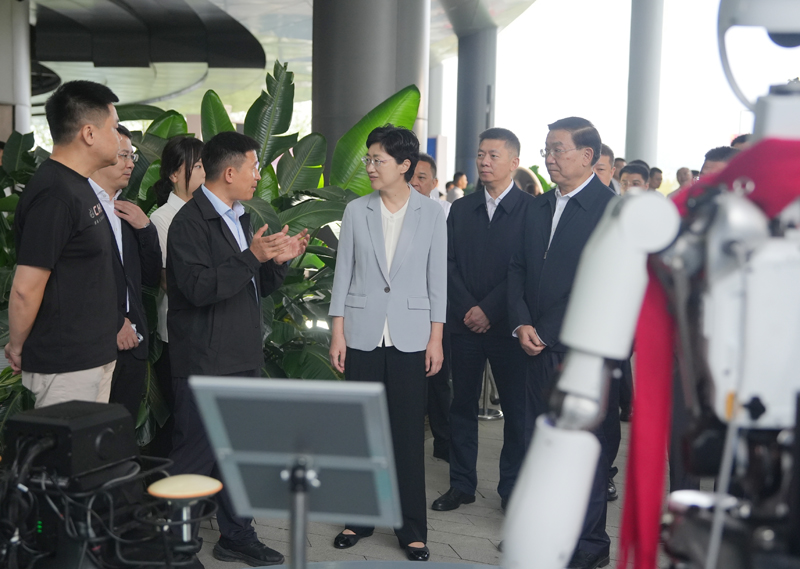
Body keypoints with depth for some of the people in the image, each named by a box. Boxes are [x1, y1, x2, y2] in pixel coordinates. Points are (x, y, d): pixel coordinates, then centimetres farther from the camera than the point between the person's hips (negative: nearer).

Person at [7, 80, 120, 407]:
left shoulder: (78, 185, 11)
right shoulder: (54, 195, -21)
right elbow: (25, 288, -20)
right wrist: (17, 350, -8)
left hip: (93, 356, 9)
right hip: (67, 367, -9)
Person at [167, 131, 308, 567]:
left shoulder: (240, 220, 17)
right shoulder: (190, 222, -13)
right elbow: (199, 288, -23)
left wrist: (279, 260, 1)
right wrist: (252, 256, -25)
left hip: (244, 359, 9)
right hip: (204, 363, -9)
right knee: (196, 457, -1)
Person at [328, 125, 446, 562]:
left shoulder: (431, 214, 0)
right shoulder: (356, 211, 3)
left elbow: (437, 278, 2)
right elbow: (343, 272, 5)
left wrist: (435, 338, -2)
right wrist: (337, 333, 1)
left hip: (410, 339, -1)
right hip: (363, 336, 2)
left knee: (408, 432, 3)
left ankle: (411, 528, 15)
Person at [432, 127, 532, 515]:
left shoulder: (531, 209, -3)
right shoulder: (460, 210, 11)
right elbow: (449, 264, 6)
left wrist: (489, 309, -12)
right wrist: (467, 309, -7)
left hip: (507, 324, -4)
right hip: (465, 323, 4)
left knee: (516, 409, 4)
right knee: (462, 405, 9)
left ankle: (512, 488, 16)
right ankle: (461, 484, 21)